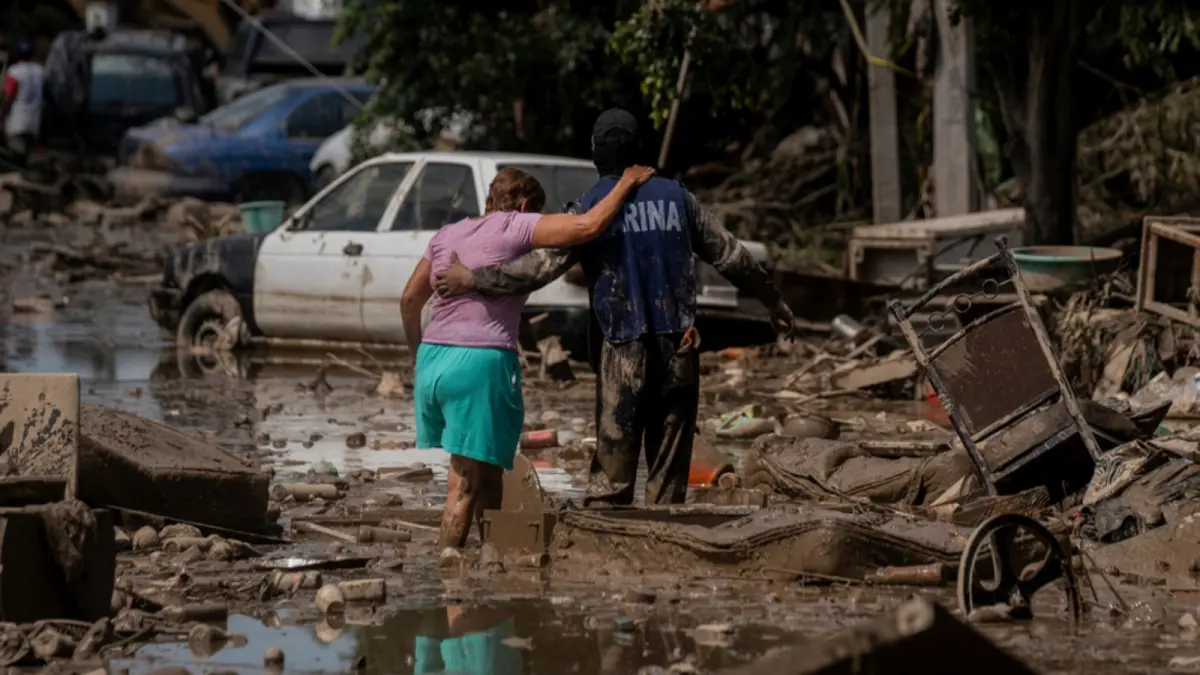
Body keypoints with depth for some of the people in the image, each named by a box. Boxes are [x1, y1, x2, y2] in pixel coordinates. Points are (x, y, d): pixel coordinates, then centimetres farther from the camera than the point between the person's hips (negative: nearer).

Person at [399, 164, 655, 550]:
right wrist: (627, 184, 2)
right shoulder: (514, 228, -1)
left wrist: (419, 353, 36)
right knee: (467, 485, -5)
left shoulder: (447, 235, 19)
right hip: (480, 362, -7)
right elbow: (587, 226, -12)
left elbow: (409, 300, 23)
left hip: (432, 361, 7)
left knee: (488, 475, 15)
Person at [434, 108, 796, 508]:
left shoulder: (593, 207, -2)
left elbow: (544, 265, -11)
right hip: (678, 350, 3)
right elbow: (729, 254, 15)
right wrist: (772, 299, 29)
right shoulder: (674, 196, 9)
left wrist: (474, 279, -7)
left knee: (612, 469, -1)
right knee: (669, 469, 6)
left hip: (624, 352, -3)